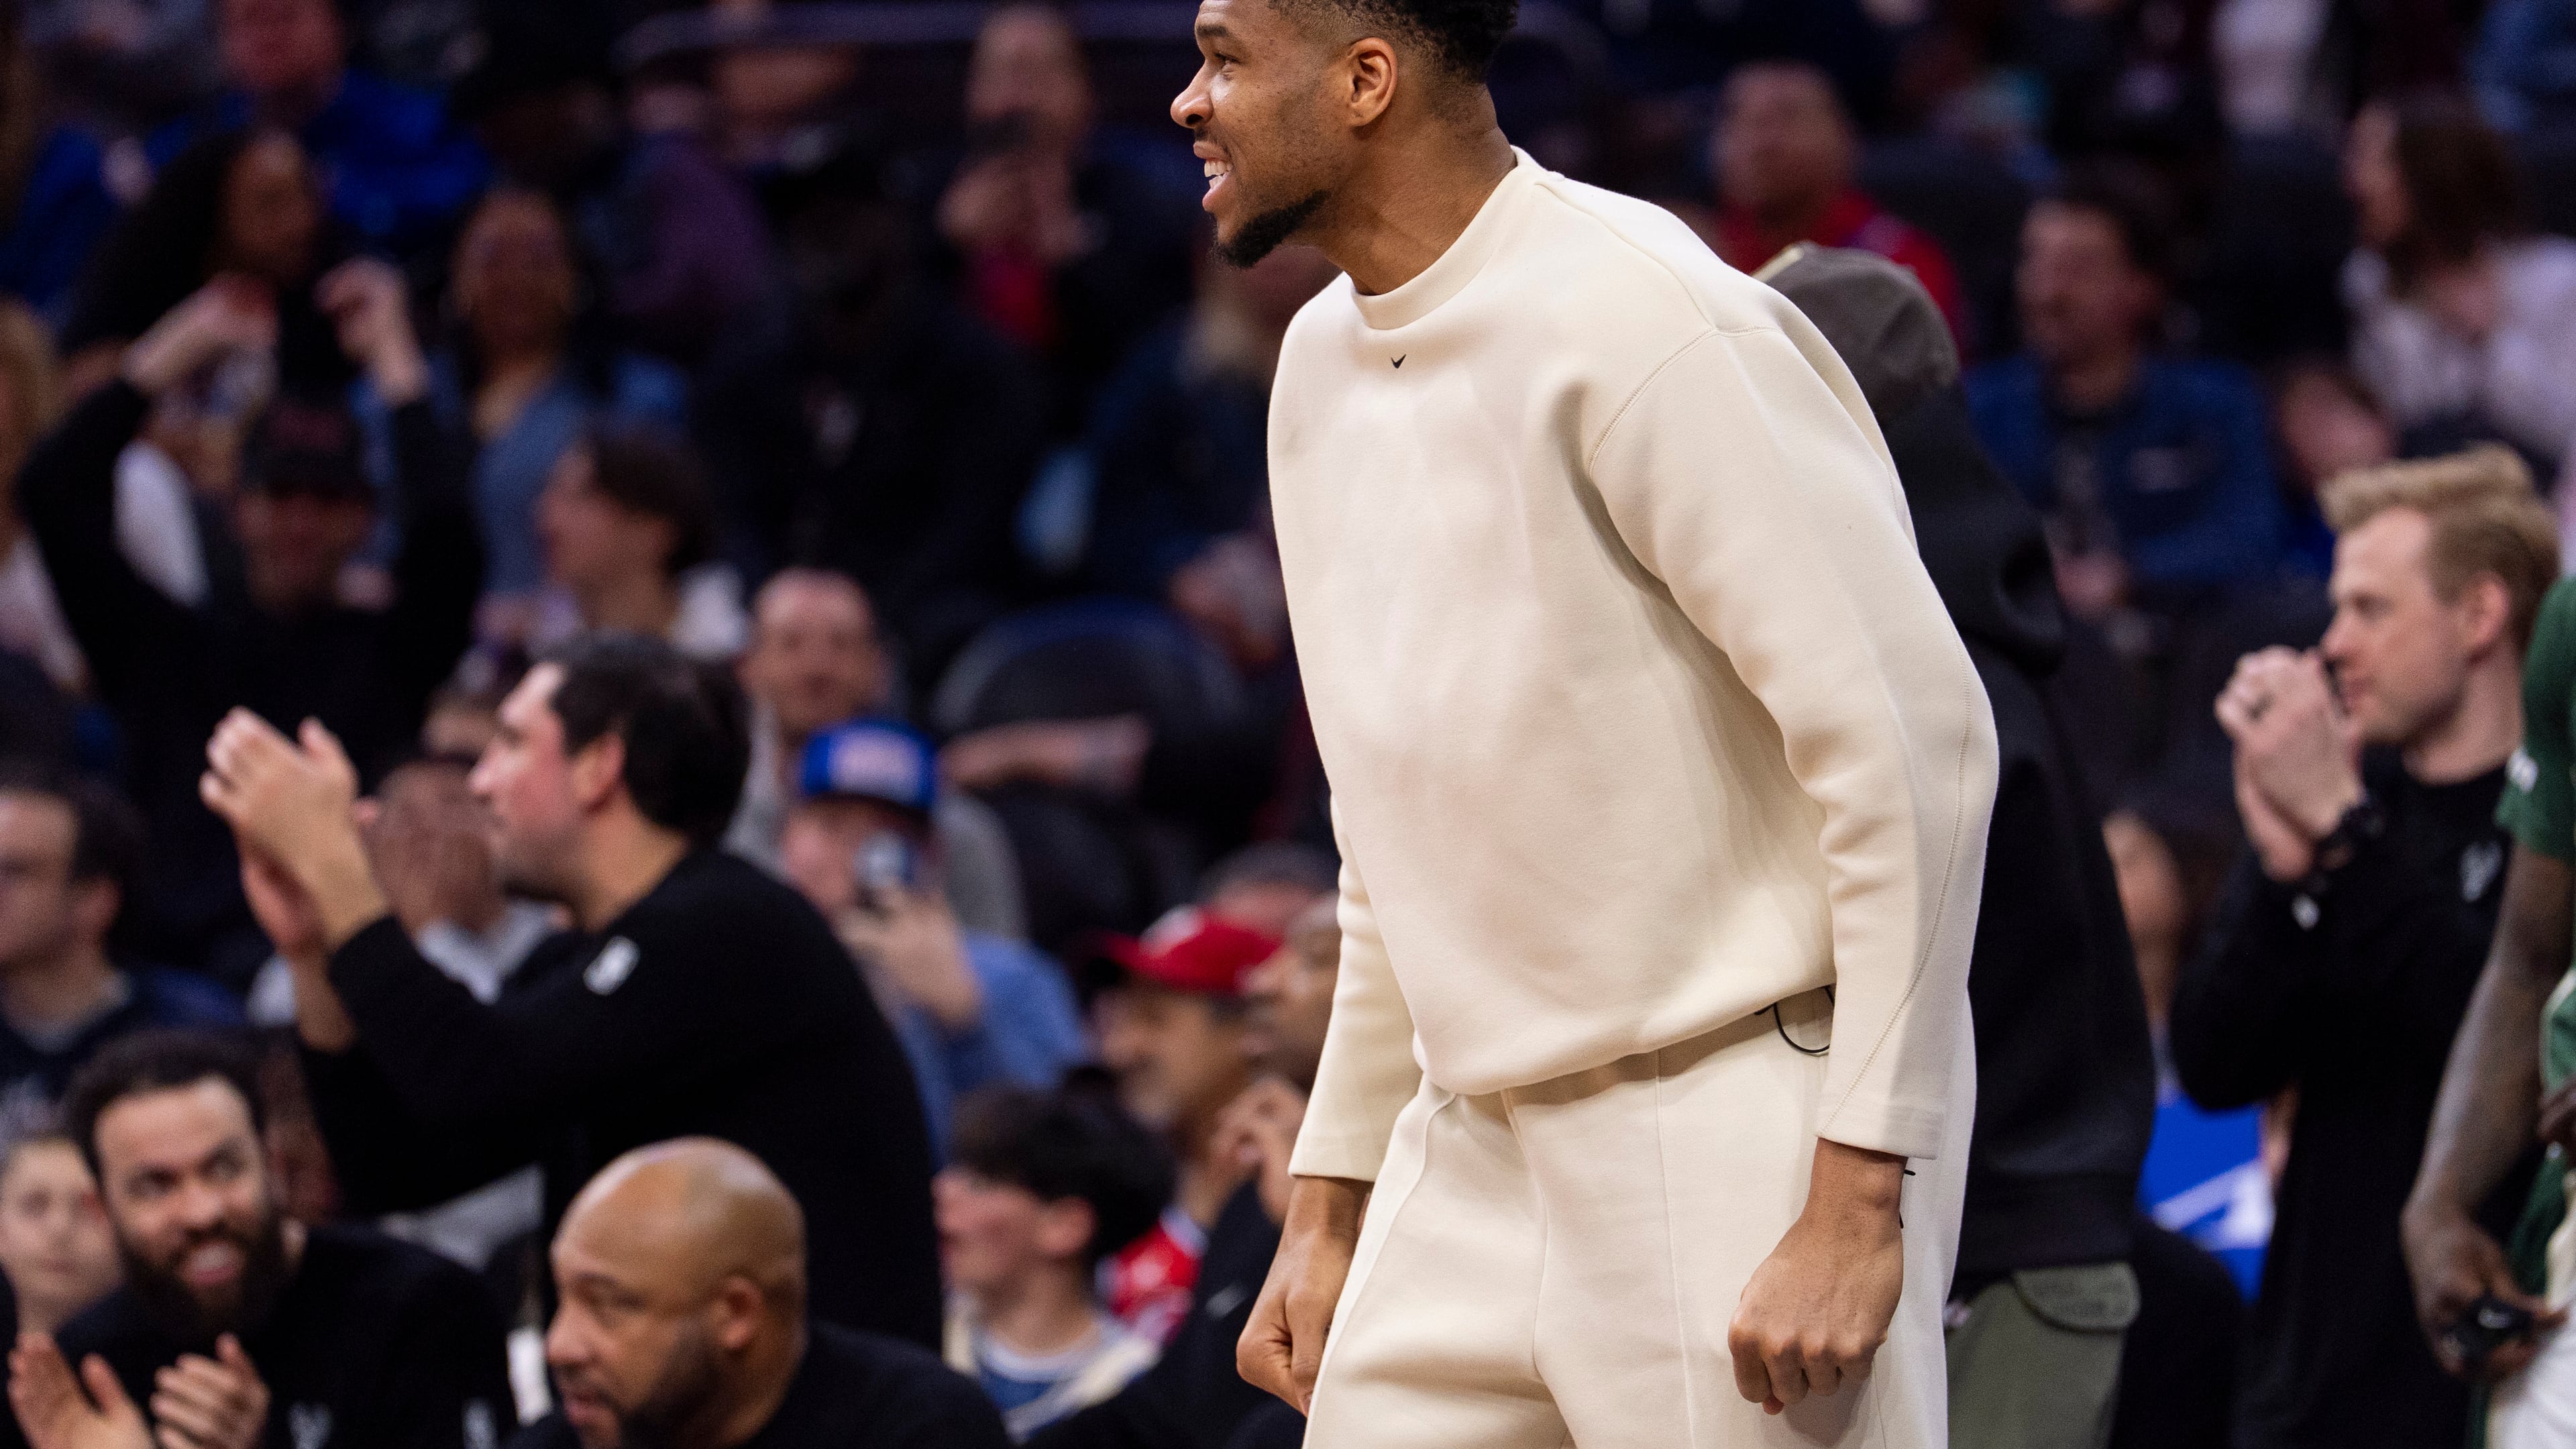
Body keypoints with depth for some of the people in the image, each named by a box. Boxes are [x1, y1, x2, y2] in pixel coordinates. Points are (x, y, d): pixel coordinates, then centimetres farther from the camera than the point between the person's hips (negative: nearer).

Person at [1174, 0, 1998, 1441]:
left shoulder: (1632, 317, -15)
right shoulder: (1324, 364, 13)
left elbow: (1915, 740, -18)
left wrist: (1858, 1200, -21)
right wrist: (1330, 1201, 19)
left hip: (1736, 1140, -8)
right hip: (1474, 1158, 8)